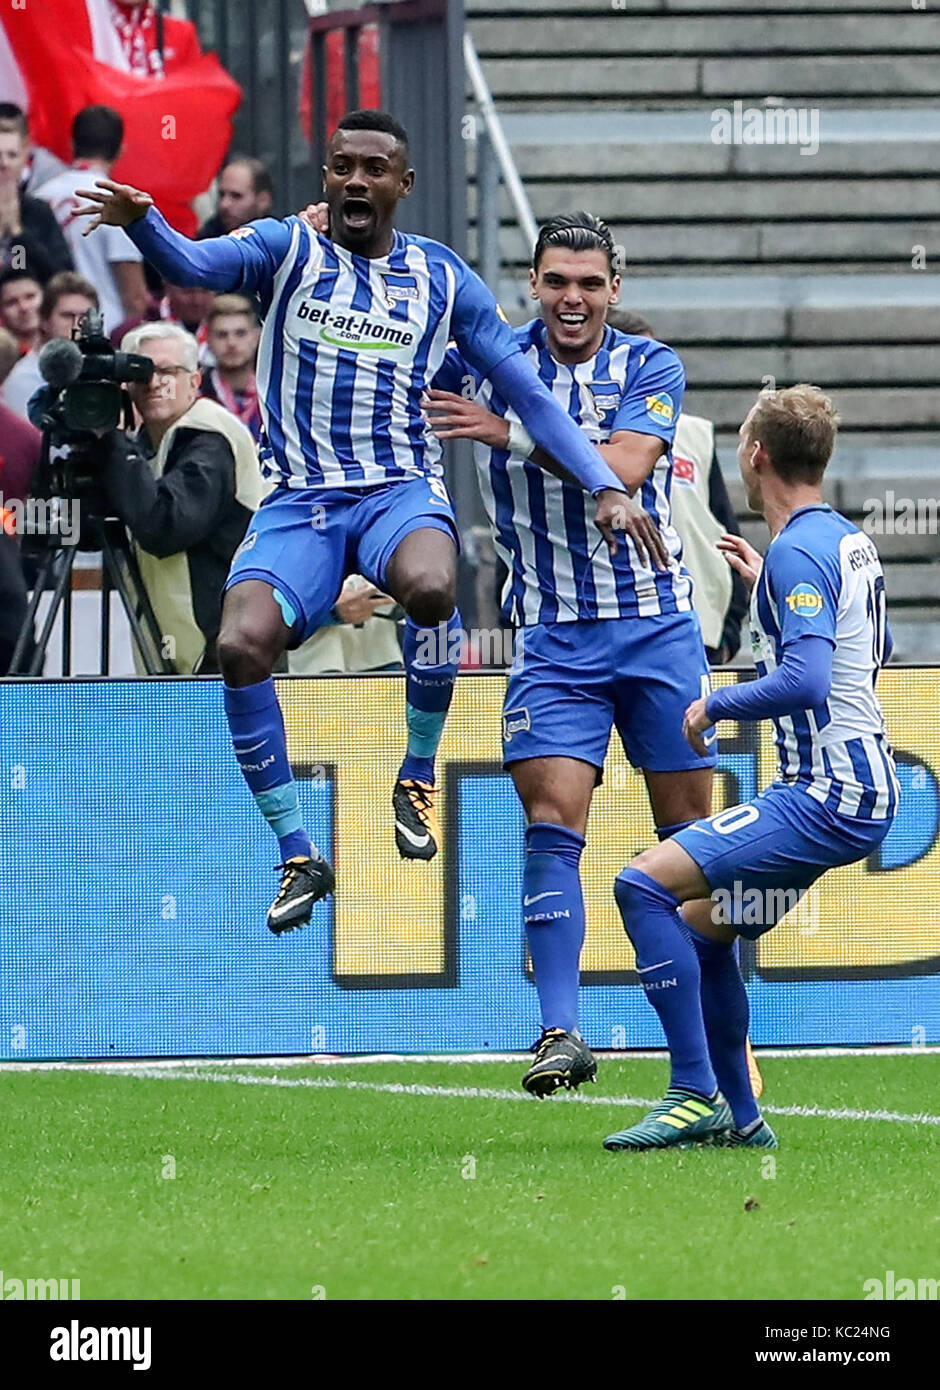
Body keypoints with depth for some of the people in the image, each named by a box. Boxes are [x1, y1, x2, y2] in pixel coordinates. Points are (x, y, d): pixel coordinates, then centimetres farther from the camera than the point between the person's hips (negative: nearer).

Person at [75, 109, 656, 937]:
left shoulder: (442, 278, 9)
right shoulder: (288, 250, 5)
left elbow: (529, 392, 11)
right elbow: (195, 265, -16)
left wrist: (604, 485, 1)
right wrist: (142, 222, -39)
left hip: (401, 491, 0)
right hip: (299, 500, 0)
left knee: (430, 586, -36)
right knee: (241, 646, -25)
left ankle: (419, 775, -10)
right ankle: (299, 858, -8)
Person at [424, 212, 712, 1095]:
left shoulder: (649, 368, -2)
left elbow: (623, 466, -18)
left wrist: (509, 432, -25)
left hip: (657, 624, 0)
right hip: (553, 635, 0)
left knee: (689, 831, 5)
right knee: (552, 822, -14)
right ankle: (561, 1031, -18)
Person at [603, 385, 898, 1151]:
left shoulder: (798, 551, -15)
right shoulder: (851, 542, 15)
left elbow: (804, 682, -27)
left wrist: (716, 703, -11)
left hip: (828, 798, -10)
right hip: (858, 792, 10)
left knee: (646, 883, -18)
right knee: (704, 925, 21)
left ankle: (696, 1094, -20)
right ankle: (738, 1117, 24)